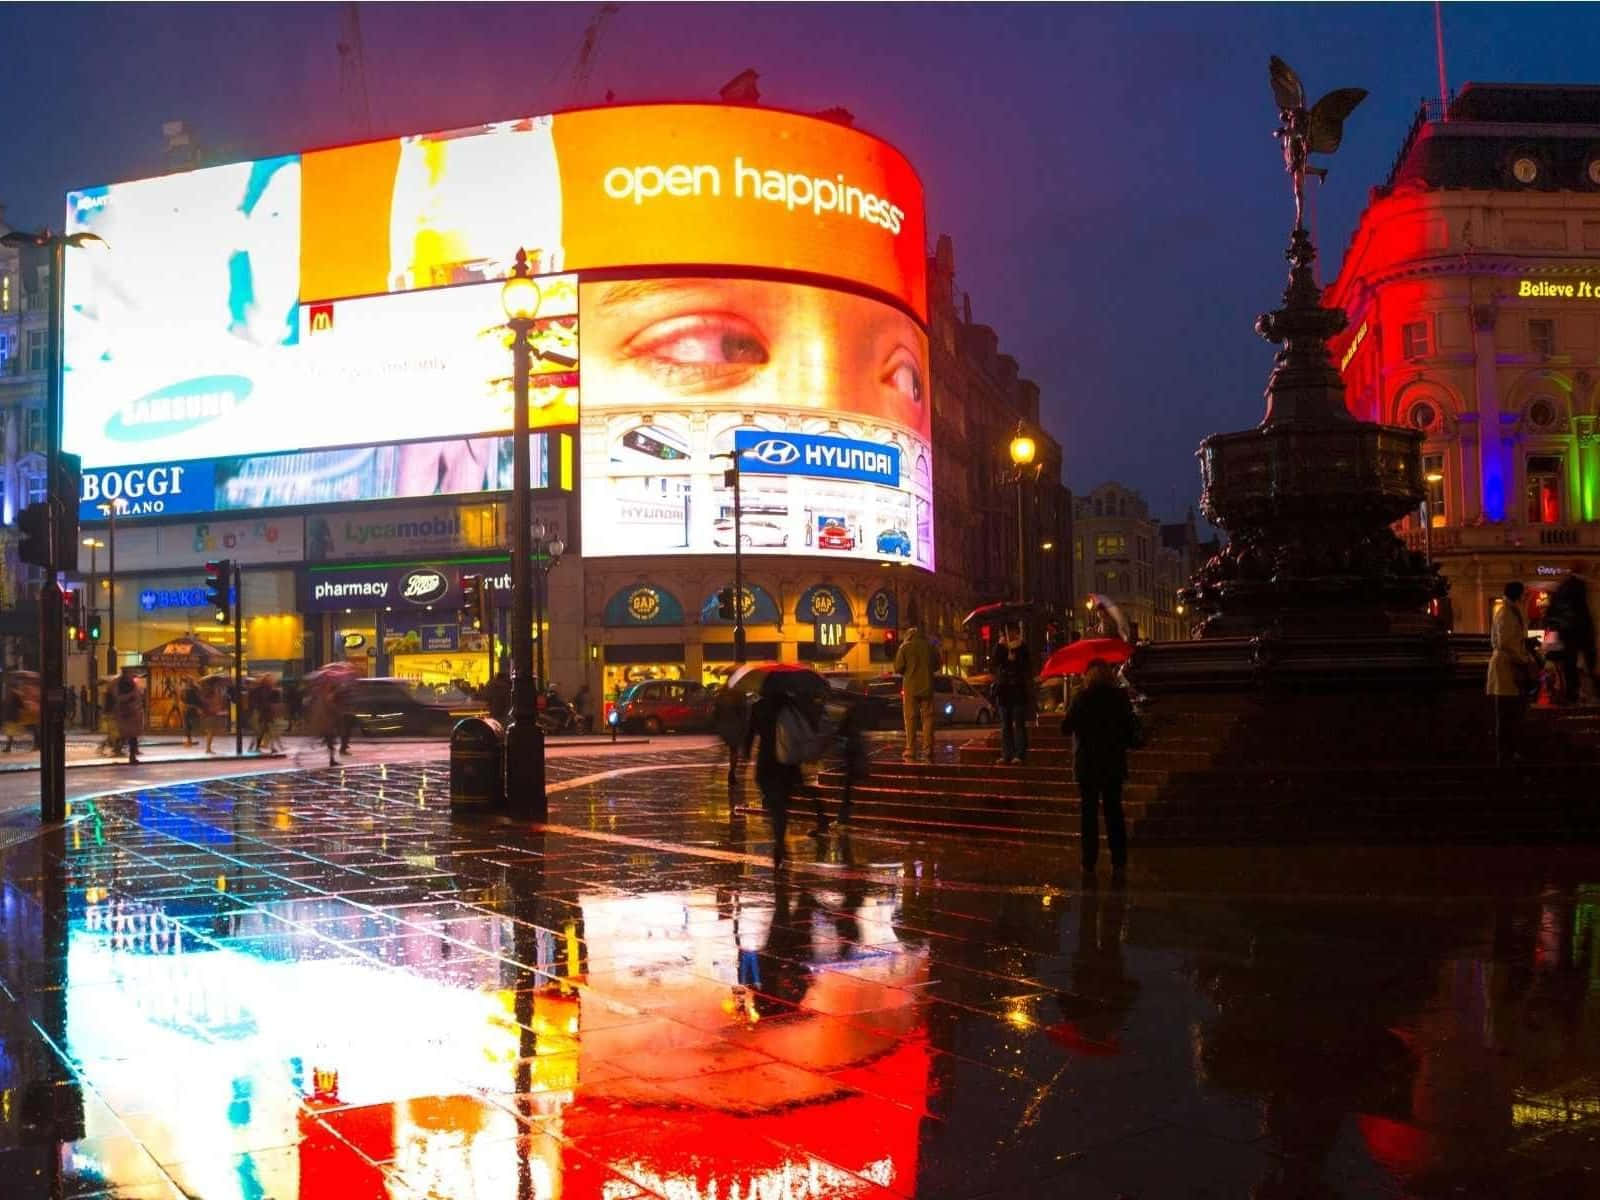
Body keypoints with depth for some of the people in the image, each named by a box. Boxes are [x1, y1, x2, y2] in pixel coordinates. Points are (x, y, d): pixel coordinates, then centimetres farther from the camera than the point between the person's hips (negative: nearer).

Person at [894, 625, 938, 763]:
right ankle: (928, 752, 2)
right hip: (927, 687, 2)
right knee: (928, 718, 6)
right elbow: (937, 665, 13)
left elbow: (898, 668, -7)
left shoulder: (905, 647, -4)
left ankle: (910, 753, -3)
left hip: (911, 687, -2)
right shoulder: (930, 646, 4)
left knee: (911, 719, 1)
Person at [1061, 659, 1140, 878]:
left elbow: (1066, 728, -8)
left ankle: (1089, 863, 5)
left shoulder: (1082, 698, -10)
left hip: (1087, 764, -2)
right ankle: (1119, 862, 7)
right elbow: (1132, 729, 1)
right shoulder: (1121, 697, -2)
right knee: (1113, 810, 10)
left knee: (1089, 812, 5)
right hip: (1114, 763, 2)